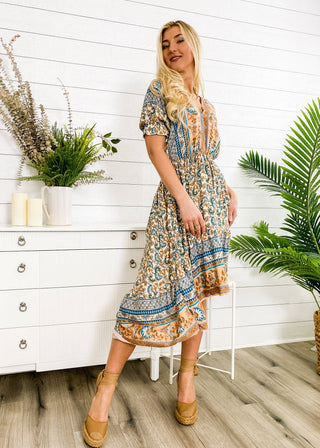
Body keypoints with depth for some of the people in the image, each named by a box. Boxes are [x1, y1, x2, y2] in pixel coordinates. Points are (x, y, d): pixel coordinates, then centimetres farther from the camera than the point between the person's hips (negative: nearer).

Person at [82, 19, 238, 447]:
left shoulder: (205, 103, 21)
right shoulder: (159, 90, 4)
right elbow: (155, 147, -7)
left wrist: (228, 192, 10)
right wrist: (184, 199, -17)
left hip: (211, 200, 6)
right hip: (177, 199, -6)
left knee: (200, 288, 4)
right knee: (158, 287, -12)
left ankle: (187, 378, 16)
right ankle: (106, 387, -1)